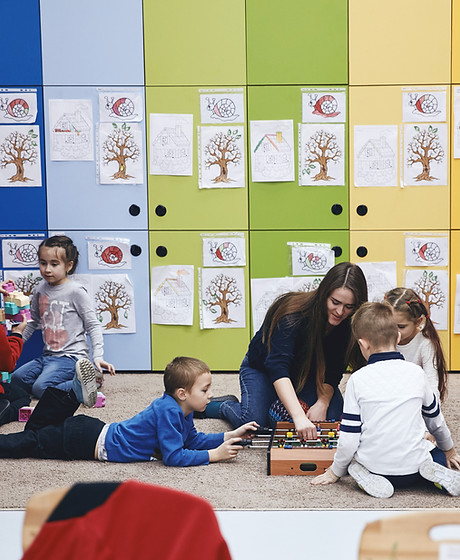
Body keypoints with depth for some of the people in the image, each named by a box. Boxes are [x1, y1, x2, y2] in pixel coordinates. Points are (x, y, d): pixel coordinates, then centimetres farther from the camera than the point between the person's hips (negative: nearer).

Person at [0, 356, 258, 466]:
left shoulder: (182, 411, 0)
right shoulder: (168, 411, -29)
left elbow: (195, 439, 13)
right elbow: (173, 456, -30)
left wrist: (230, 436, 2)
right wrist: (215, 455, -27)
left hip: (97, 431, 7)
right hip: (89, 441, -7)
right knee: (32, 443, 5)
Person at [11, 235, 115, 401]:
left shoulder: (76, 291, -9)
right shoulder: (40, 290, 9)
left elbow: (93, 326, -7)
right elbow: (32, 322, 24)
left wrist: (98, 356, -17)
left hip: (71, 356, -8)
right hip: (48, 355, 8)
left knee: (41, 388, -25)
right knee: (16, 378, -1)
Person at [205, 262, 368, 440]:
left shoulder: (347, 324, -21)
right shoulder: (294, 314, -38)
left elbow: (333, 370, -13)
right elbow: (278, 367, -50)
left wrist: (322, 403, -31)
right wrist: (298, 416, -61)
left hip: (307, 373, 5)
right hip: (263, 368, -5)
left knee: (333, 414, -16)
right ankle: (225, 405, 11)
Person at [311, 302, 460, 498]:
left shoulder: (357, 380, -11)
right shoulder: (416, 372, -3)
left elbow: (348, 439, -9)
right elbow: (435, 419, 14)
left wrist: (335, 471, 10)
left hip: (375, 465, -2)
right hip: (413, 469, 2)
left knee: (352, 458, 32)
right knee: (439, 455, 33)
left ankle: (365, 476, -2)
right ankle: (435, 472, -1)